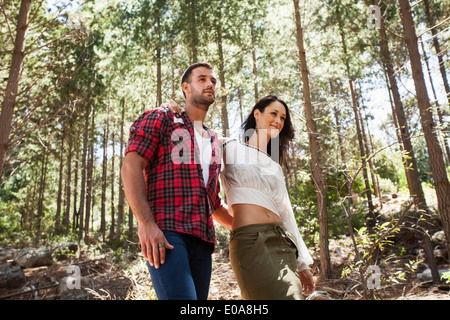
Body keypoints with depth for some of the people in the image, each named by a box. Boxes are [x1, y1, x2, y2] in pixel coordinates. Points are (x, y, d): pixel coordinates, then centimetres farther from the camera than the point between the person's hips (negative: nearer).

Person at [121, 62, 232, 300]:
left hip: (202, 239, 7)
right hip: (165, 232, -6)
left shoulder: (213, 142, 27)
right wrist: (145, 223, -17)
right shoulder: (161, 118, 9)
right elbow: (131, 167, -6)